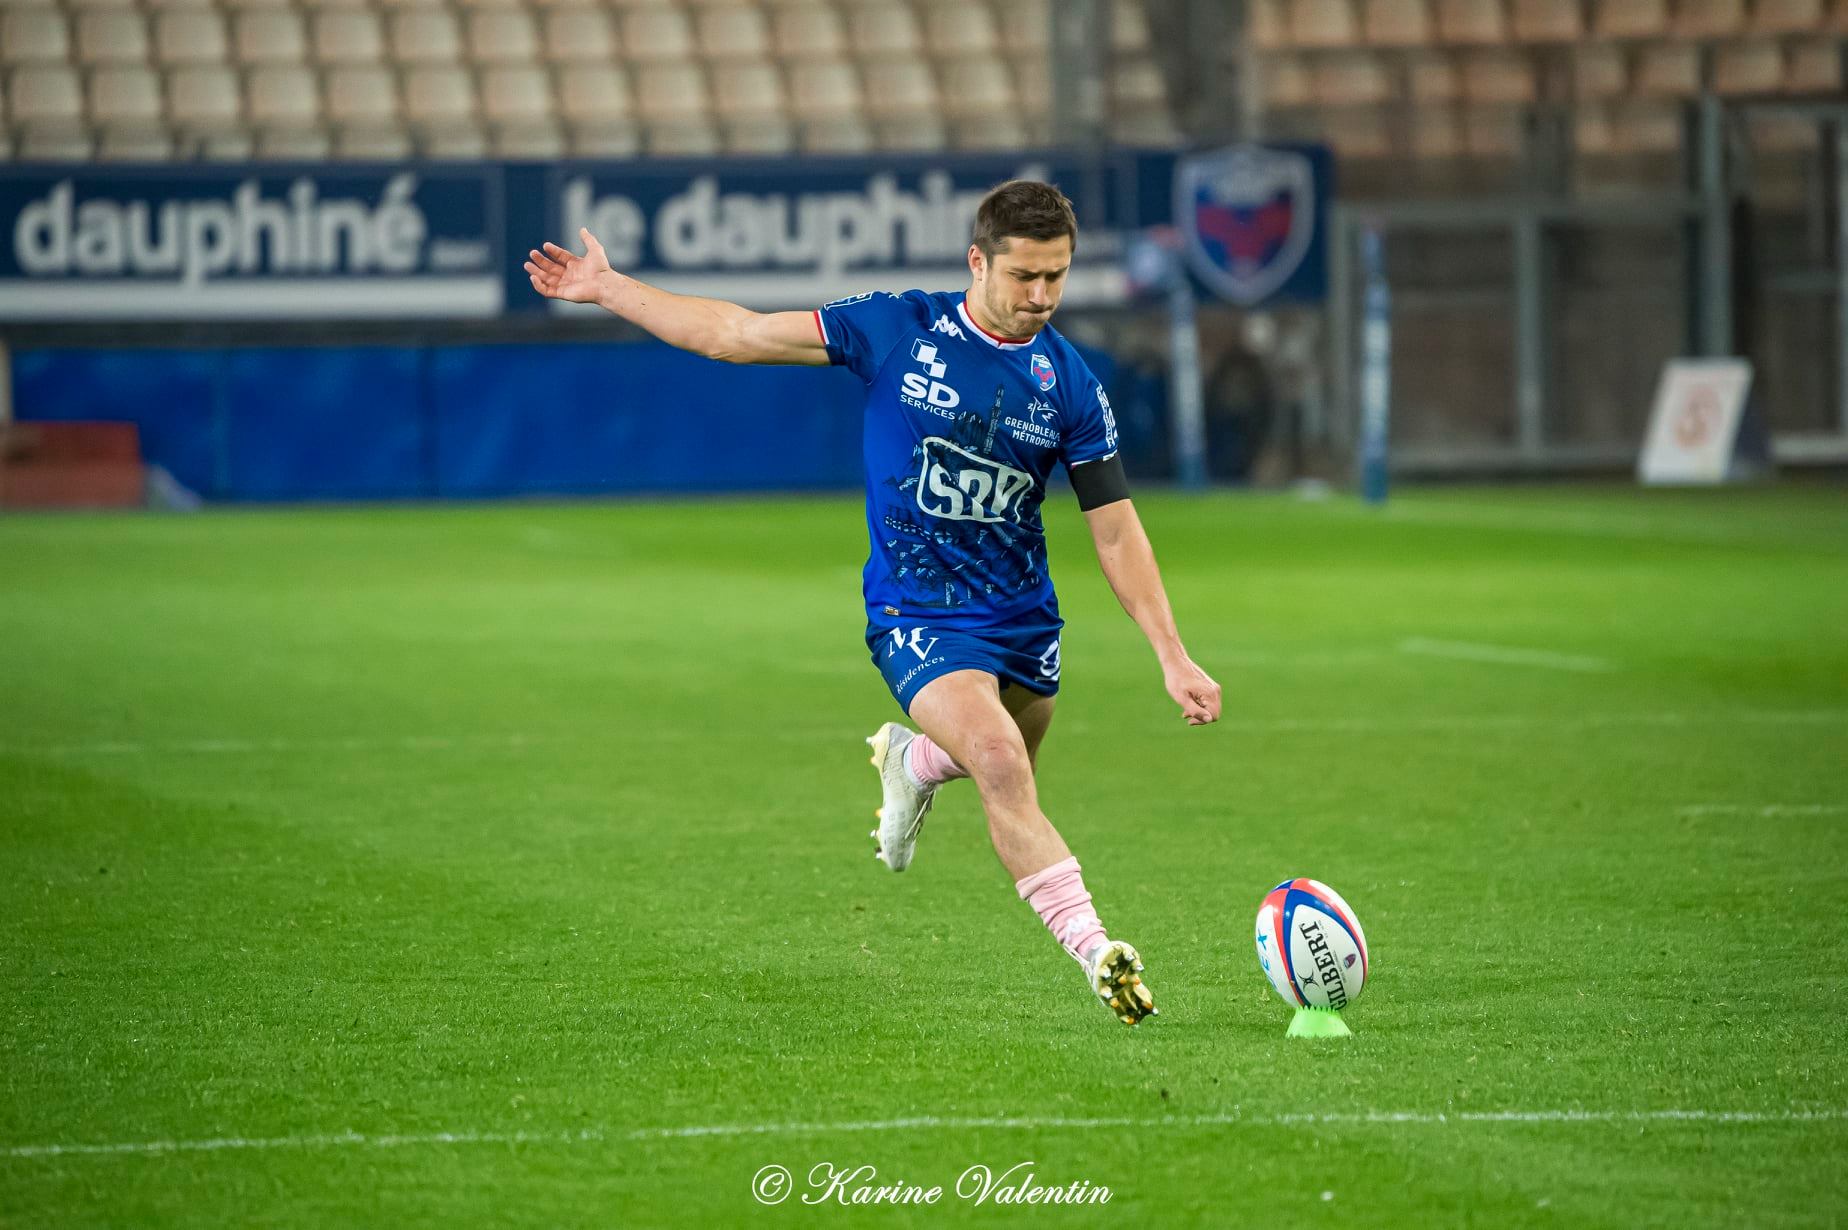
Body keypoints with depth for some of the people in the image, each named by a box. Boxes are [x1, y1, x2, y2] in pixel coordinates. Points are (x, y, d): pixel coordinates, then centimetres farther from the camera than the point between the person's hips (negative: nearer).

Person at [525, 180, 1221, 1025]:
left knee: (1007, 779, 16)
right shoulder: (896, 329, -9)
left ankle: (911, 762, 50)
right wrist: (605, 288, -3)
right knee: (999, 764, -24)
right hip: (917, 617, -4)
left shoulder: (1069, 385, -3)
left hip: (1022, 615, 4)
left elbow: (1116, 532, 2)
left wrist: (1173, 658, -3)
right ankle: (1094, 953, -23)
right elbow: (739, 335, -3)